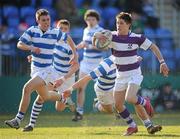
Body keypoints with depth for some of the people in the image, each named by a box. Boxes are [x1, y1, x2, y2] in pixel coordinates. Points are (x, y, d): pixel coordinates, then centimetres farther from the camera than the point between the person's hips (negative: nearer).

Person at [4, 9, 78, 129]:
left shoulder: (55, 32, -7)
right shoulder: (32, 31, -2)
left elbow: (68, 38, 10)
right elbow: (19, 44, -2)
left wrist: (75, 55, 8)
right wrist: (31, 48, -21)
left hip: (47, 69, -5)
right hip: (35, 68, 5)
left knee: (27, 88, -24)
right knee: (45, 96, 19)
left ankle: (18, 120, -22)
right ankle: (62, 98, 51)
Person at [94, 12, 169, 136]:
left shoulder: (136, 38, -12)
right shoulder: (112, 36, -7)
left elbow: (153, 47, -1)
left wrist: (162, 62, -7)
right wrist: (98, 37, -35)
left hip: (134, 73, -4)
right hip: (121, 76, 4)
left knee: (130, 98, -27)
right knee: (118, 105, 0)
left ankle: (145, 102, 6)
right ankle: (132, 126, 20)